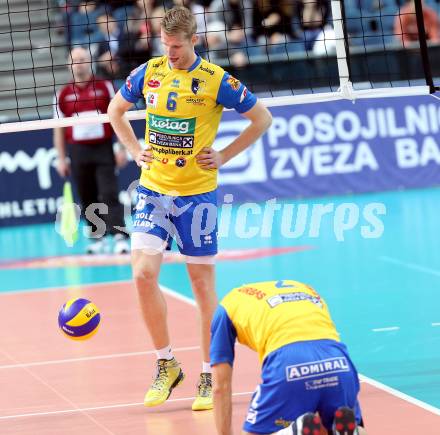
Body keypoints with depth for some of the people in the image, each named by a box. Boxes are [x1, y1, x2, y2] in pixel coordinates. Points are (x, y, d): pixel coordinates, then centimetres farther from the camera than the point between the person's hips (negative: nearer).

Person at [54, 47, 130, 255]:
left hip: (103, 148, -2)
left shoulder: (105, 87, 2)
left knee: (109, 194, -11)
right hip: (78, 150, 2)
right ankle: (98, 237, 12)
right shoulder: (63, 94, 7)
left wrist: (122, 149, -4)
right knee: (87, 198, 4)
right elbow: (59, 128, 11)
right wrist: (61, 158, 7)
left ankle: (119, 236, -15)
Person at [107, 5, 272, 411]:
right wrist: (136, 151, 9)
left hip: (196, 193, -3)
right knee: (143, 272, -10)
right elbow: (116, 109, 20)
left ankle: (209, 376, 13)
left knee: (202, 282, 3)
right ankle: (166, 365, 7)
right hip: (153, 190, 3)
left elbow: (263, 118, 1)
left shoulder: (215, 80, -8)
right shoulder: (149, 73, 2)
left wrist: (224, 156, -3)